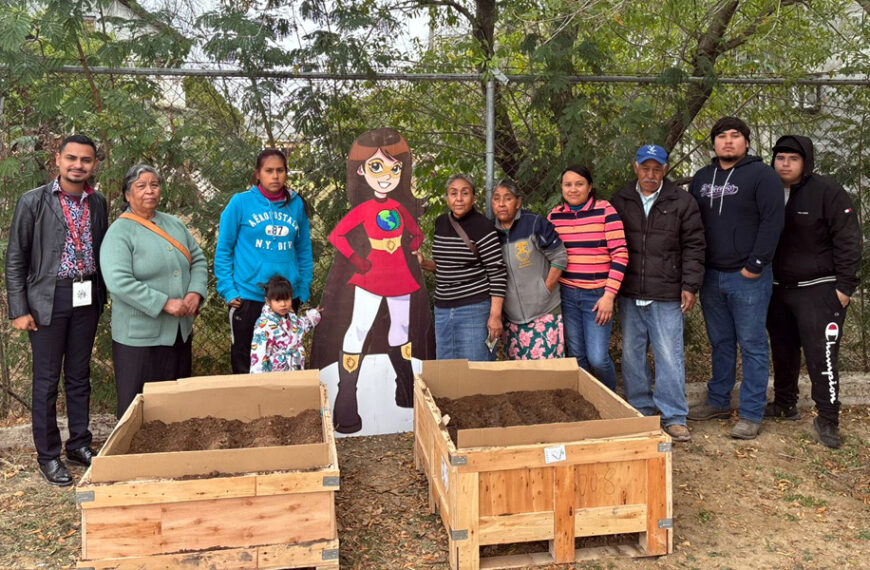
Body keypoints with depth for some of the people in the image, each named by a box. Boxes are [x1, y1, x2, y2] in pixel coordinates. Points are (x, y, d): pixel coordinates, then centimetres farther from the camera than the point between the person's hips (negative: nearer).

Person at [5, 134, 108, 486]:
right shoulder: (32, 202, -5)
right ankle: (48, 456, 17)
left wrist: (101, 297, 9)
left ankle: (80, 445, 25)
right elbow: (15, 259, -4)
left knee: (79, 376, 13)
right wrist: (19, 310, -7)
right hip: (48, 300, -3)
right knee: (46, 380, 5)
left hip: (87, 298, 4)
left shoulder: (98, 203, 5)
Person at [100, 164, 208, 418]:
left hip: (181, 331, 6)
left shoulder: (174, 224, 10)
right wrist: (165, 304, -22)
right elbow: (118, 282, -21)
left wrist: (195, 293, -7)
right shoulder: (119, 232, -10)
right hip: (139, 337, -6)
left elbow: (198, 260, 12)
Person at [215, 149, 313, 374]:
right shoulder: (240, 202, -4)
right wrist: (228, 290, -7)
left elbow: (304, 251, 10)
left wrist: (304, 290, 5)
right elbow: (223, 250, -1)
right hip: (248, 297, -3)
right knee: (245, 364, 9)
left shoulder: (296, 204, 4)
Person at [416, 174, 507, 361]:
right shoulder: (441, 223, 9)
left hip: (474, 309, -6)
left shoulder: (482, 227, -10)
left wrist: (495, 315, -17)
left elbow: (498, 273, -12)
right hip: (442, 309, 6)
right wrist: (424, 263, 1)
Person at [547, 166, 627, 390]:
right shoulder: (554, 215, 6)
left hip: (597, 295, -3)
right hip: (566, 294, 4)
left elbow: (620, 254, -9)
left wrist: (609, 295, -13)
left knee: (597, 357, -6)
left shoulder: (605, 210, -6)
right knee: (576, 356, 9)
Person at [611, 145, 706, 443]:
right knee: (632, 354, 9)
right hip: (629, 295, 3)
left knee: (670, 355, -2)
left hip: (666, 296, -3)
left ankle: (674, 416, 9)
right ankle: (641, 410, 24)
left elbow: (693, 247, 2)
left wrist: (690, 286, -4)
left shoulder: (682, 202, 1)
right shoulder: (619, 202, 8)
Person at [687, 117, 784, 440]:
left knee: (752, 345, 1)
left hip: (748, 277, -5)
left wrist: (755, 265, -15)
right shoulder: (701, 179, 12)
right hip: (711, 276, 5)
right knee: (720, 343, 15)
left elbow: (772, 222, -11)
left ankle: (752, 415, 7)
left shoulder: (761, 174, -4)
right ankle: (718, 402, 27)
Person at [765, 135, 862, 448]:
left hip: (817, 290, -5)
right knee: (783, 350, 16)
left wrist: (844, 286, -13)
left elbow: (848, 240, -10)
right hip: (777, 290, 5)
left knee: (821, 354, -6)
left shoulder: (827, 191, -9)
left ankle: (828, 419, 3)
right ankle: (784, 404, 32)